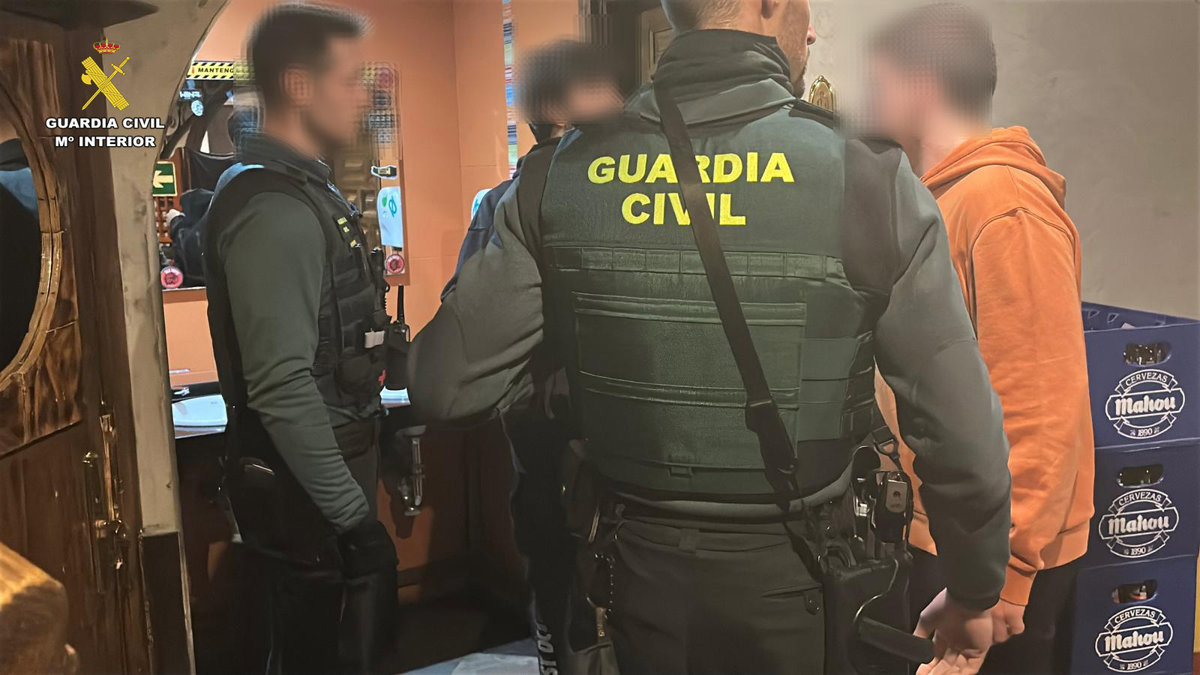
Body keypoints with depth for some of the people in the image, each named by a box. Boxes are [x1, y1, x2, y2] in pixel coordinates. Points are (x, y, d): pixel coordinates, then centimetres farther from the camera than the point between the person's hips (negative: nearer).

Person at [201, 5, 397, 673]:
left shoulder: (303, 190, 12)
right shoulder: (274, 210, -21)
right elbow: (282, 388, -27)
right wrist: (355, 517, -23)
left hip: (330, 466, 9)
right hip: (304, 485, -9)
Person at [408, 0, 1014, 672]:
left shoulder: (566, 175, -9)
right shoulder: (865, 178, -16)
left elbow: (445, 381, -8)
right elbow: (963, 435, -13)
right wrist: (977, 593, 4)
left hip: (637, 567, 2)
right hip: (792, 585, -2)